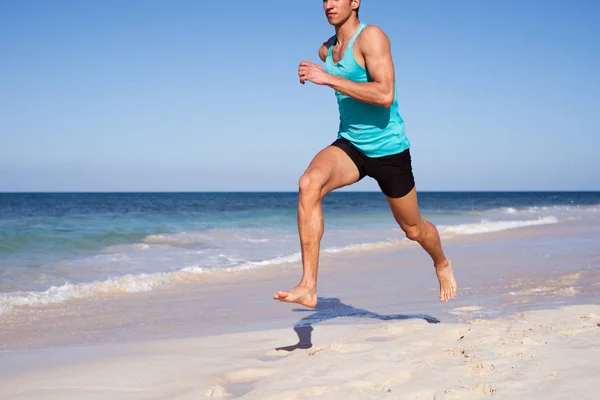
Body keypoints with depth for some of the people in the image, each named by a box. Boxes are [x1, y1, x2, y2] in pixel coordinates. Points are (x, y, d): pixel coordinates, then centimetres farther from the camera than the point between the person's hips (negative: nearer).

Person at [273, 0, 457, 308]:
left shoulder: (371, 36, -17)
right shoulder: (326, 49, 6)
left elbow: (385, 95, -31)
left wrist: (328, 79, -31)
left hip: (389, 149, -5)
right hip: (350, 146, 5)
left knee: (413, 228, 13)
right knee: (309, 183, -27)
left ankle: (442, 264, 50)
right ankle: (308, 287, -30)